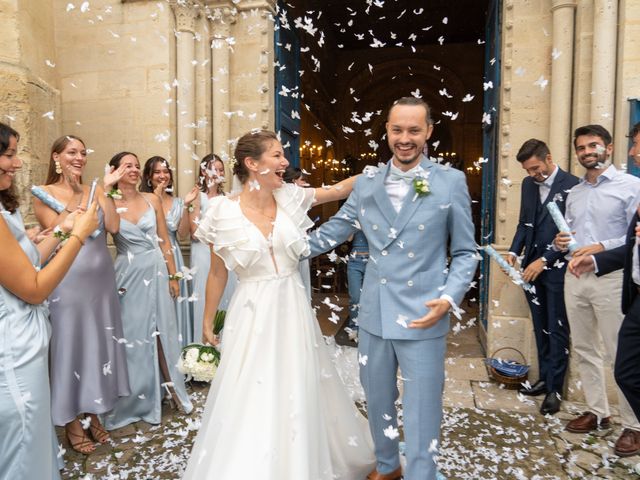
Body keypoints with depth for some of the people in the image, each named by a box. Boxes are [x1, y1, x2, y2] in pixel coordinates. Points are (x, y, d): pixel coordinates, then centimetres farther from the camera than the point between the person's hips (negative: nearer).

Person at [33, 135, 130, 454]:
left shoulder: (94, 192, 7)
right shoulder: (44, 193, -2)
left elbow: (113, 227, -5)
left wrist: (105, 190, -9)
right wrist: (75, 196, -15)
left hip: (101, 278, 4)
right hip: (69, 281, -4)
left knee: (99, 342, 12)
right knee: (71, 344, 6)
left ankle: (93, 412, 30)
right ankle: (72, 421, 24)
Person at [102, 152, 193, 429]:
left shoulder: (152, 200, 3)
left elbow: (164, 240, 5)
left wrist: (173, 276, 4)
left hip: (157, 272, 2)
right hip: (129, 276, -2)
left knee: (161, 331, 10)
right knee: (134, 334, 8)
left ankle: (165, 387, 29)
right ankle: (138, 398, 26)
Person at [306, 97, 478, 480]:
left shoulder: (452, 181, -4)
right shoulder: (367, 182, 5)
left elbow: (465, 252, -1)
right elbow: (334, 230, 11)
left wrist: (448, 298, -15)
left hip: (423, 317, -4)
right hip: (373, 315, 4)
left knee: (421, 414, 7)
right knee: (378, 402, 22)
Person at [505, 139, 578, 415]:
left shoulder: (571, 185, -10)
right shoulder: (528, 184, 10)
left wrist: (544, 260, -17)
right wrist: (514, 251, 2)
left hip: (556, 269, -6)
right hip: (531, 267, 6)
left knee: (557, 329, 3)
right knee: (541, 327, 14)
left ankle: (554, 388, 12)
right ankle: (545, 378, 25)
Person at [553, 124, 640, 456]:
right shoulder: (573, 193, 16)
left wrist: (602, 247, -21)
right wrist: (559, 243, 0)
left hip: (611, 278, -6)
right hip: (574, 277, 6)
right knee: (583, 350, 12)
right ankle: (597, 412, 26)